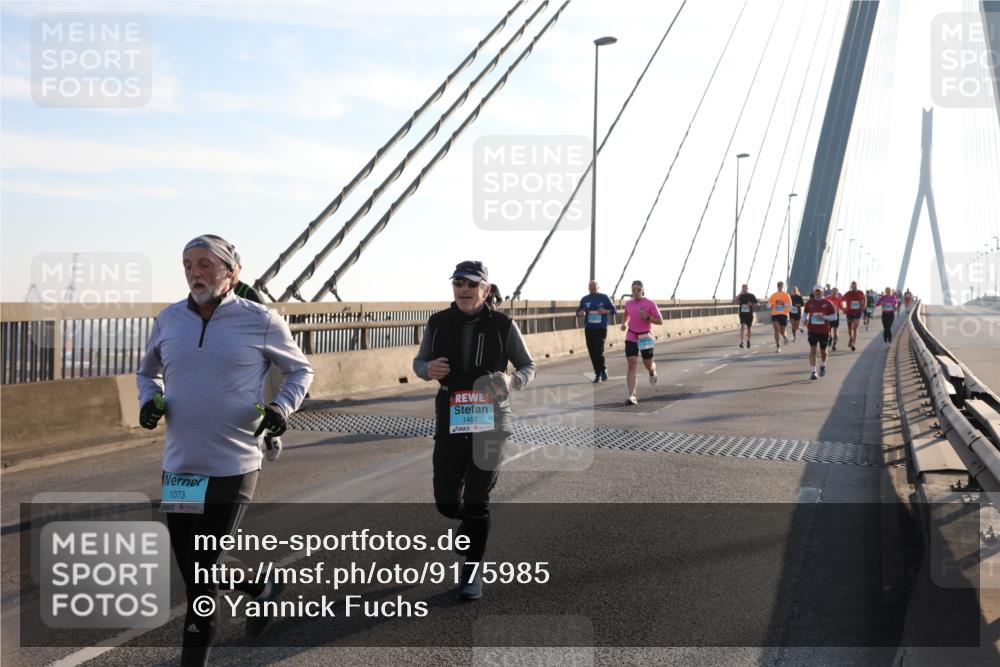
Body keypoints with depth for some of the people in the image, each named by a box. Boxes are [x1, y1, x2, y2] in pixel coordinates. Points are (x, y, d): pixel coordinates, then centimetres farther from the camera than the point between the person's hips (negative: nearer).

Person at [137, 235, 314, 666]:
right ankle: (263, 591, 39)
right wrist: (149, 401, 1)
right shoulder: (169, 319, 5)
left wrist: (282, 407, -11)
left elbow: (300, 370, 7)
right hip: (178, 467, 5)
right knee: (190, 565, 14)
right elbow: (147, 371, 22)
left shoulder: (260, 321, -6)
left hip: (232, 468, -5)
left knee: (200, 573, -2)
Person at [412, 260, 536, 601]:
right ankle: (469, 523, 41)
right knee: (446, 502, 5)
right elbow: (419, 361, 12)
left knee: (477, 502, -1)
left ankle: (472, 571, 17)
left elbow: (528, 366, 4)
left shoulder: (502, 325, -5)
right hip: (450, 424, 2)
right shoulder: (438, 322, 0)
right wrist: (427, 369, -12)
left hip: (490, 424, -2)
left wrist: (511, 380, -18)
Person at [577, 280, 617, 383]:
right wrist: (581, 313, -8)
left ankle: (603, 369, 12)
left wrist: (605, 311, -13)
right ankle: (598, 373, 13)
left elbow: (614, 311, 6)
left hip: (601, 328, -3)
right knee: (592, 352, 1)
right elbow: (578, 313, 15)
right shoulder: (585, 299, 10)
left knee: (599, 350, -13)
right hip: (589, 329, 3)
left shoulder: (604, 297, 3)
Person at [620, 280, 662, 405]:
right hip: (631, 338, 2)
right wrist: (623, 323, 6)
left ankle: (652, 372, 53)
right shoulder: (628, 303, 4)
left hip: (646, 338, -2)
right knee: (632, 366, -11)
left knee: (648, 365, 12)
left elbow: (660, 321, -7)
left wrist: (647, 317, -22)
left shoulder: (650, 303, -7)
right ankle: (632, 396, -17)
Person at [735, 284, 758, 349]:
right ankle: (741, 342, -25)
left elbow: (756, 305, 7)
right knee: (742, 326, -19)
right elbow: (736, 300, -17)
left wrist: (751, 304, -14)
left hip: (749, 314, 1)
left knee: (748, 328, 12)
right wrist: (741, 292, -18)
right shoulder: (741, 296, 4)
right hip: (742, 314, -1)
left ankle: (748, 341, 33)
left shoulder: (751, 296, 2)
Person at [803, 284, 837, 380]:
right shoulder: (809, 303, 2)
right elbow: (805, 313, 16)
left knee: (823, 350, 11)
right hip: (812, 330, 0)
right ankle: (813, 371, -7)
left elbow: (834, 316, 0)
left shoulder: (827, 303, -2)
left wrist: (824, 317, -16)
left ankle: (823, 365, 41)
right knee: (812, 349, -10)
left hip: (824, 330, 0)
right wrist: (806, 320, -4)